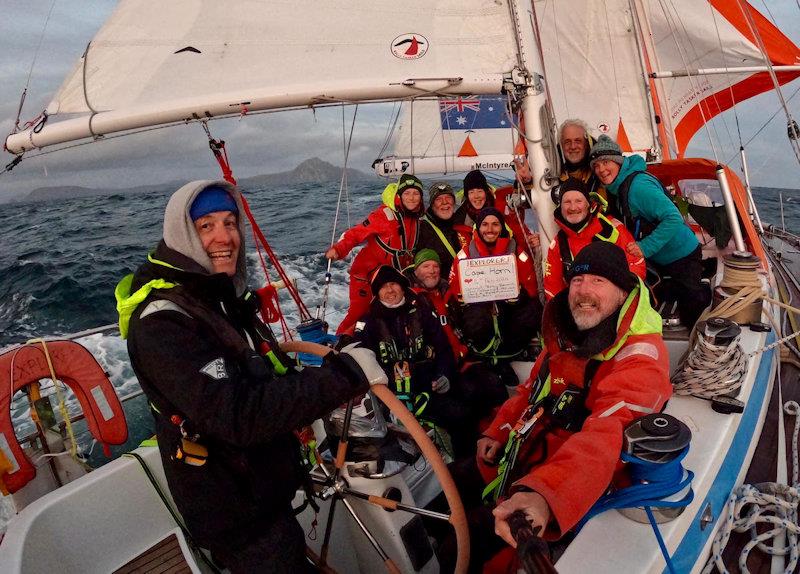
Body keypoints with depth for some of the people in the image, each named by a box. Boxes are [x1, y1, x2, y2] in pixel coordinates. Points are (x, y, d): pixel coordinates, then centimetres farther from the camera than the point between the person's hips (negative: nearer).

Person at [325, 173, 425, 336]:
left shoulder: (417, 219, 4)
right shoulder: (386, 214, -17)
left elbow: (412, 250, 20)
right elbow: (356, 233, -19)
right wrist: (338, 249, -31)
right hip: (367, 272, -6)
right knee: (359, 311, -7)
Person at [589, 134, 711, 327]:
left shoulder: (639, 186, -29)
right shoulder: (616, 187, 1)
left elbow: (674, 218, -34)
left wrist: (645, 247, -36)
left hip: (682, 256, -8)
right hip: (658, 260, 9)